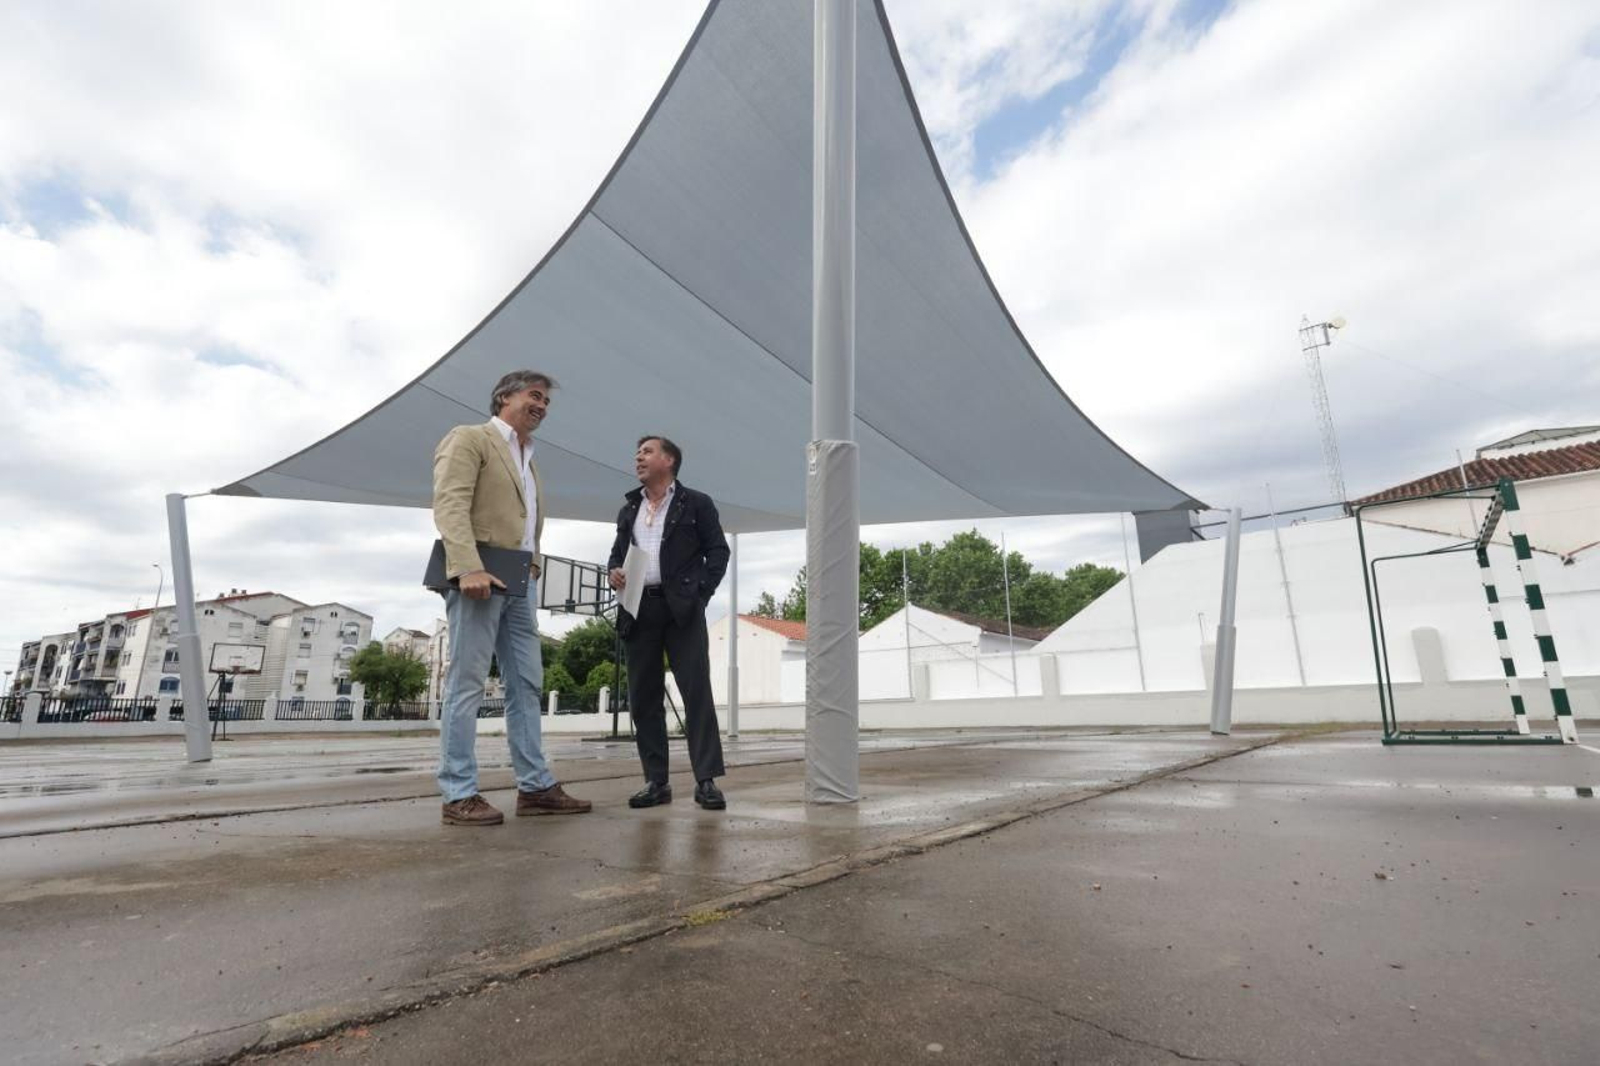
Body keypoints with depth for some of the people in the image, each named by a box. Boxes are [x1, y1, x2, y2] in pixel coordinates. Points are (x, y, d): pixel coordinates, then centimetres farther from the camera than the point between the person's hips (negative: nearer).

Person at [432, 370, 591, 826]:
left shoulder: (528, 460, 25)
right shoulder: (468, 438, 1)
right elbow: (450, 504, -13)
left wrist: (532, 566, 8)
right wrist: (469, 567, -25)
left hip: (519, 581, 8)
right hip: (478, 576, -8)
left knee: (527, 685, 6)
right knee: (467, 683, -5)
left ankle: (535, 786, 10)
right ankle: (459, 794, 0)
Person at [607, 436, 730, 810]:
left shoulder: (696, 503, 7)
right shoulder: (628, 510, 22)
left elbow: (718, 550, 2)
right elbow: (617, 552, 24)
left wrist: (700, 594, -8)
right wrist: (614, 572, 1)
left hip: (681, 608, -5)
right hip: (638, 609, 5)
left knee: (697, 692, -8)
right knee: (643, 696, 4)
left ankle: (706, 780, -4)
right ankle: (656, 781, 11)